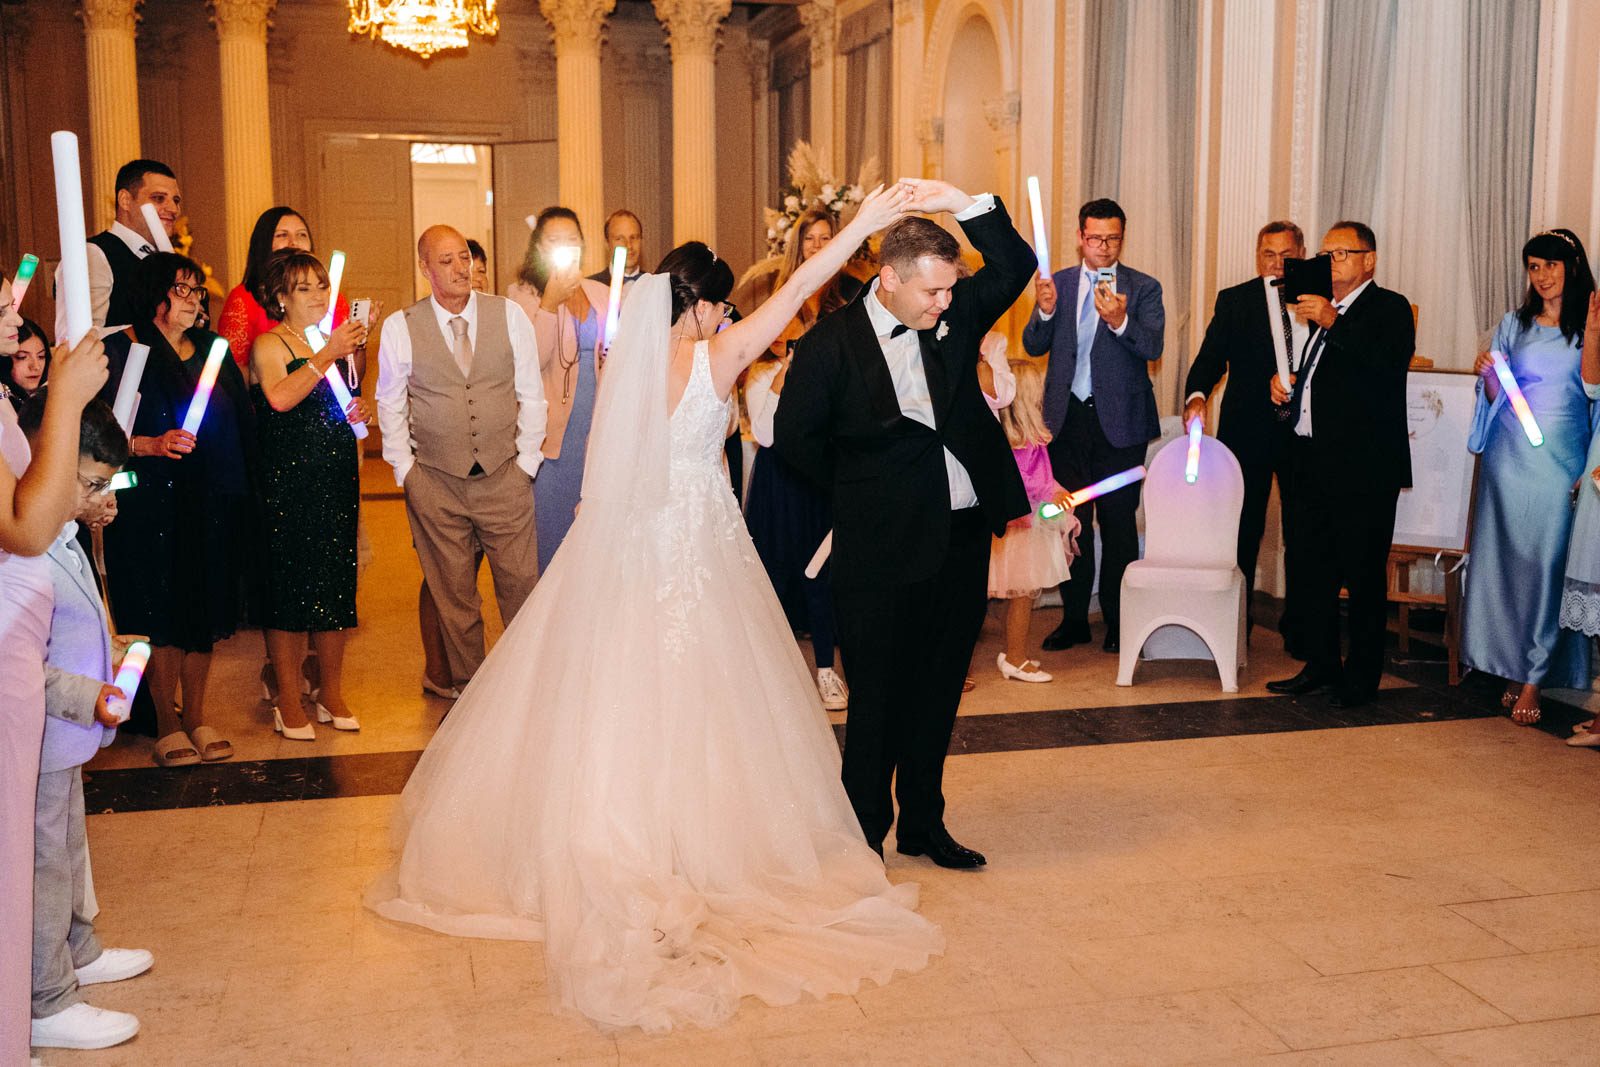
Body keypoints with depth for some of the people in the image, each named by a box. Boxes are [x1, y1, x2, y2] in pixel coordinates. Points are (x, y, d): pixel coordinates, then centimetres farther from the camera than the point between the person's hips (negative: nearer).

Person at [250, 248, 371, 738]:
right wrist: (328, 354, -24)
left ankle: (332, 695, 19)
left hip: (337, 478, 6)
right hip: (289, 481, -6)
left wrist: (353, 415, 7)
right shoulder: (268, 345, -5)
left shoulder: (334, 342, 16)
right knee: (289, 587, -3)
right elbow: (280, 398, -25)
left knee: (336, 585, 8)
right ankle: (289, 703, 7)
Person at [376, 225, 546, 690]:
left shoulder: (511, 315, 0)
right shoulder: (399, 328, -2)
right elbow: (390, 404, 9)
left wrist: (526, 461, 2)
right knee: (453, 596, 8)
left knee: (521, 584, 3)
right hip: (435, 482, 0)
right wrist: (406, 471, 4)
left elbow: (531, 395, 5)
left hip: (504, 477, 0)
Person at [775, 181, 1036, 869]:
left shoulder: (954, 316, 4)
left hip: (964, 538, 5)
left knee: (939, 690, 15)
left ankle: (923, 825, 29)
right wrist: (860, 487, 6)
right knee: (878, 697, 4)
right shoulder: (831, 342, -8)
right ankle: (865, 833, 20)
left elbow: (1016, 267, -4)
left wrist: (965, 205, -15)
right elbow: (795, 437, -2)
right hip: (884, 549, -5)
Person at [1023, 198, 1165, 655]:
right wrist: (1045, 311, -17)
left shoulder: (1144, 288, 0)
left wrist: (1119, 321, -32)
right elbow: (1034, 347, 3)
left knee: (1118, 522, 2)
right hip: (1067, 417, 3)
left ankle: (1118, 621, 13)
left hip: (1119, 420, -3)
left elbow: (1153, 347, -14)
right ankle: (1074, 618, 18)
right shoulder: (1058, 282, 8)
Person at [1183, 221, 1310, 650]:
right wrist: (1197, 396, -22)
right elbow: (1211, 357, -5)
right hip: (1249, 432, -2)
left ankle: (1297, 629, 19)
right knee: (1243, 534, 3)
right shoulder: (1234, 300, 4)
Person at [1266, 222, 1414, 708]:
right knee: (1314, 568, 12)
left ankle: (1361, 677, 7)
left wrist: (1334, 323, -27)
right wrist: (1286, 383, 9)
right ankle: (1321, 666, 23)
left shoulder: (1390, 308, -4)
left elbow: (1389, 364, -23)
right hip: (1313, 462, 8)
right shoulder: (1321, 309, 20)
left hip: (1363, 466, -8)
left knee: (1363, 575, -2)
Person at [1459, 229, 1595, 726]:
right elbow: (1497, 399, 8)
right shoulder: (1514, 325, 9)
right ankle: (1512, 671, 14)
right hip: (1511, 457, 2)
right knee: (1506, 560, 2)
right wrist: (1489, 377, -10)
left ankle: (1534, 681, 3)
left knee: (1549, 564, -4)